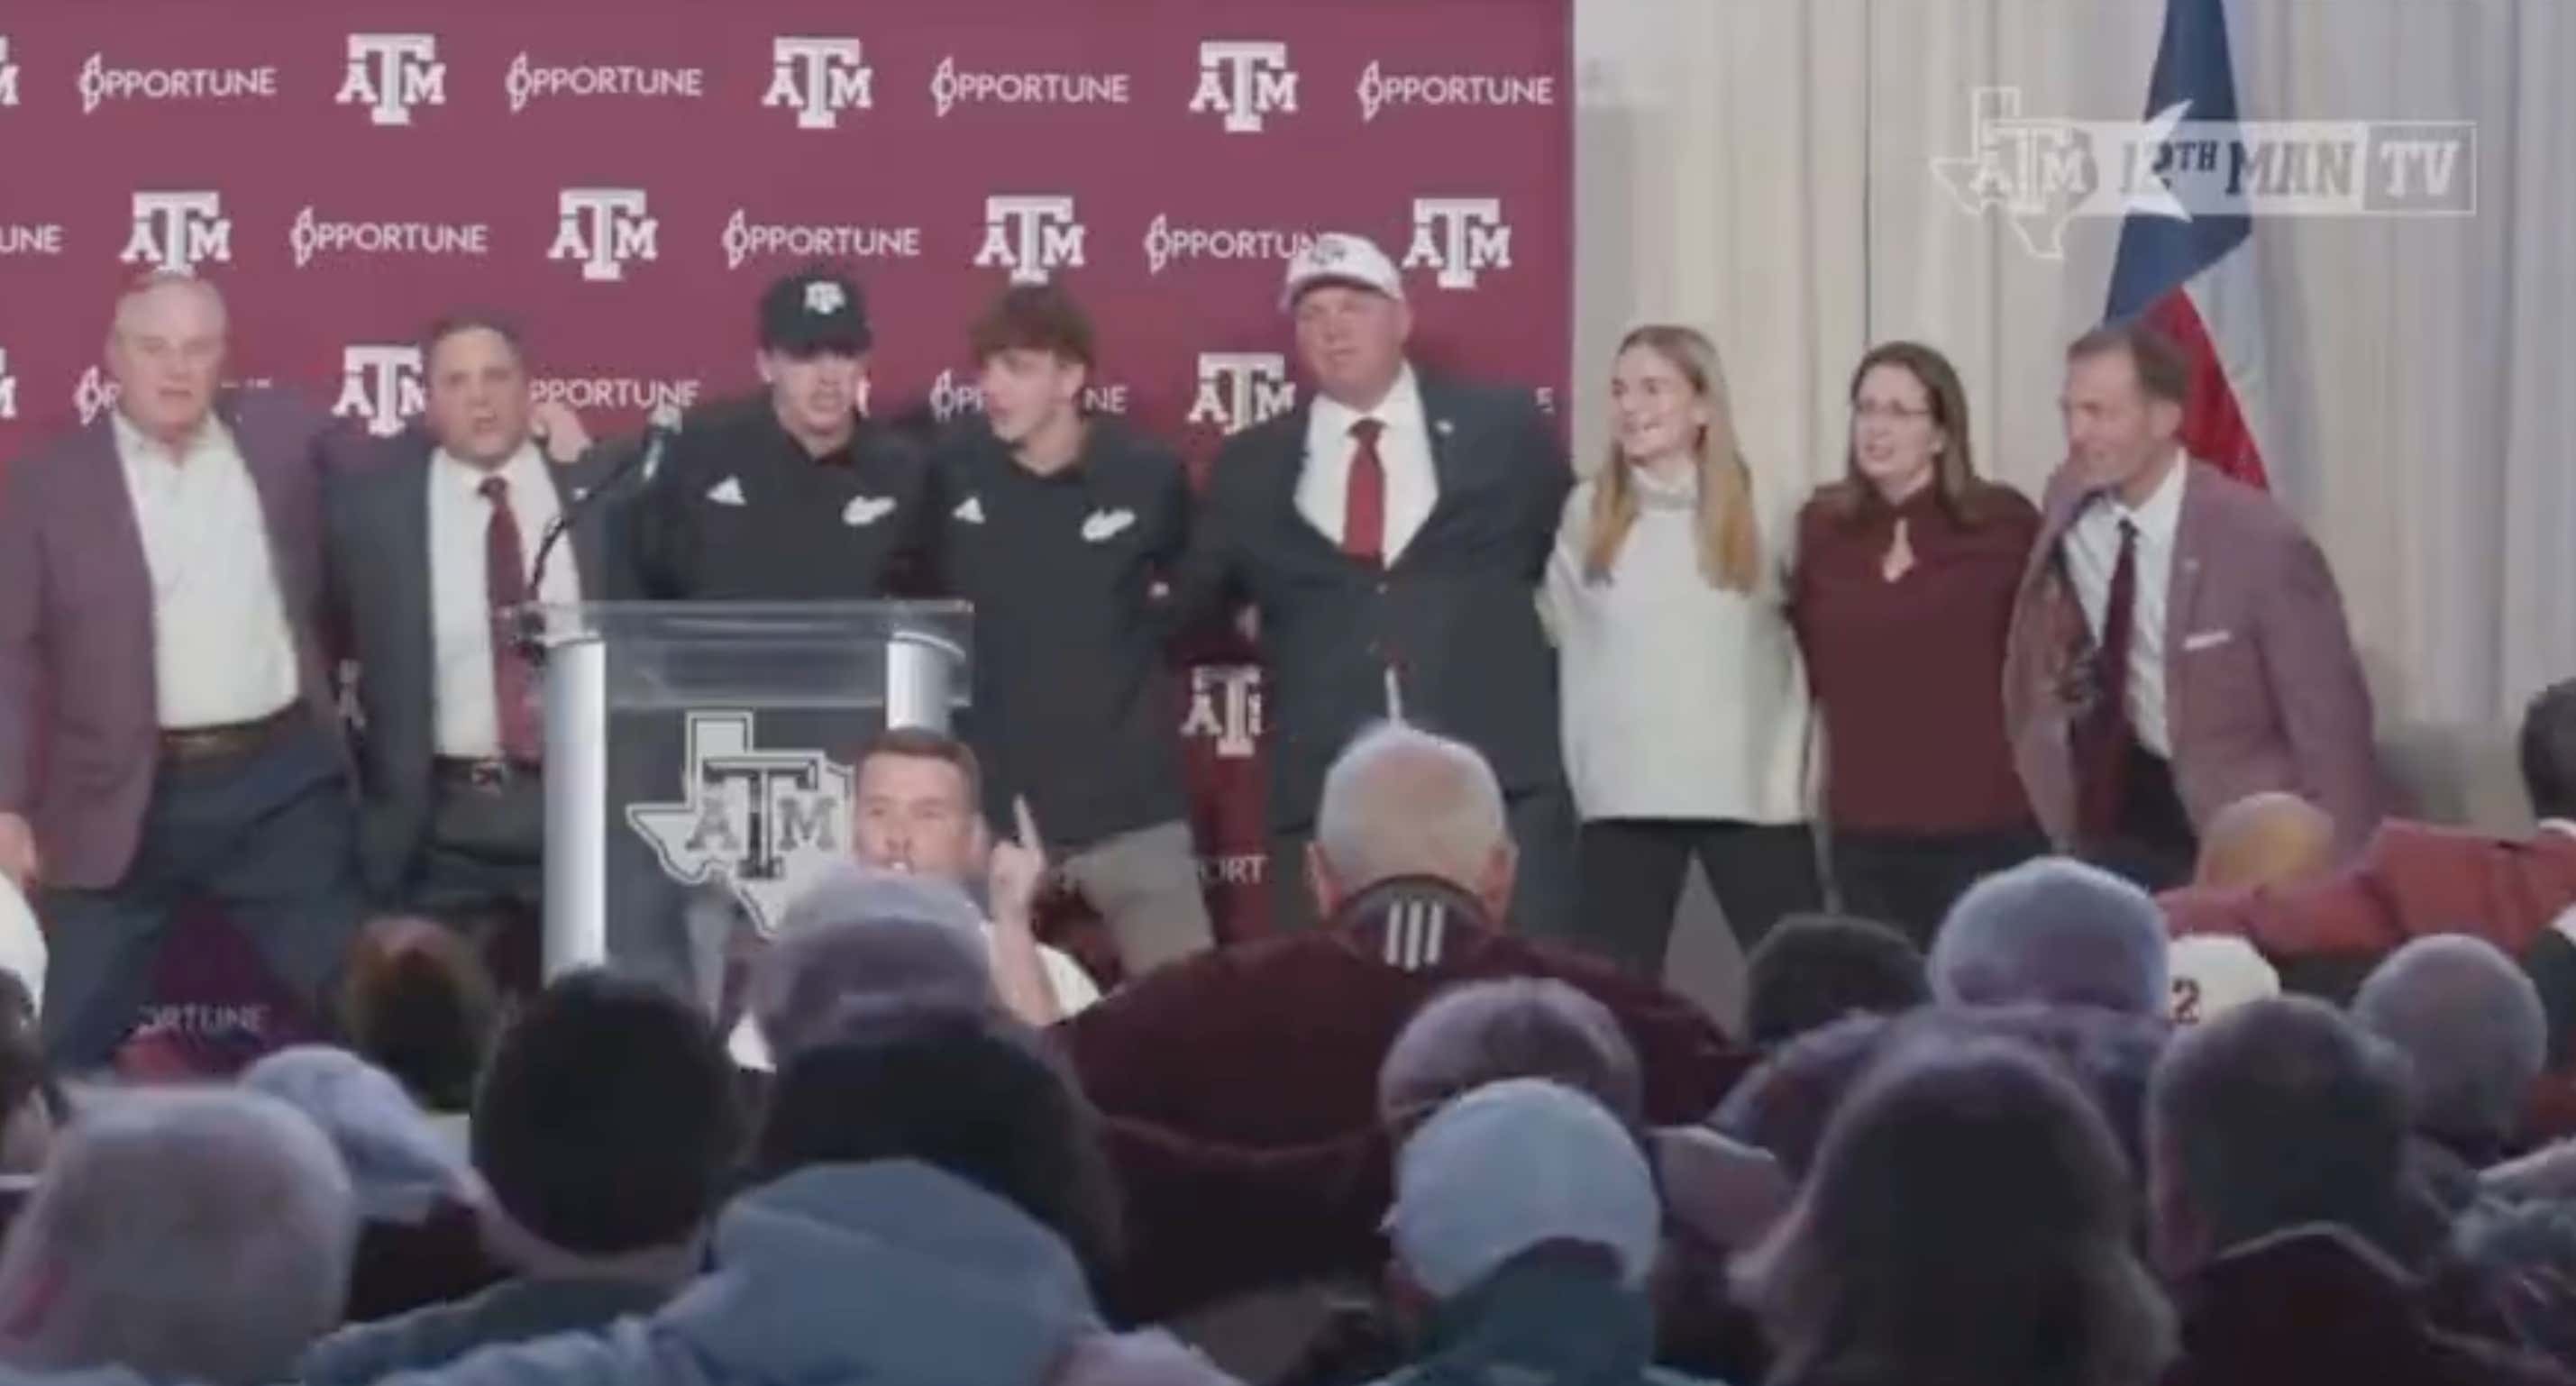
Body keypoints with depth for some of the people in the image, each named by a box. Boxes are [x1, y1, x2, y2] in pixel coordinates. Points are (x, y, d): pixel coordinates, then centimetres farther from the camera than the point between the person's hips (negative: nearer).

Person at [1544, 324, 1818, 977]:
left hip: (1751, 790, -1)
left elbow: (1792, 643, 5)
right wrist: (1583, 771, 3)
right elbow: (1572, 646, 7)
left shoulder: (1755, 510, 2)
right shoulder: (1587, 513, 4)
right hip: (1625, 795, 1)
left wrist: (1788, 771, 0)